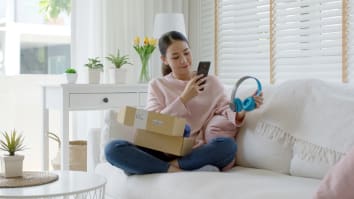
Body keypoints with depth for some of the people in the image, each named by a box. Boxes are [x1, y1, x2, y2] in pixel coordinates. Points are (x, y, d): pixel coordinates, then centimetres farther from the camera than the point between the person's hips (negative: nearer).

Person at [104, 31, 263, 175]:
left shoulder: (211, 82, 12)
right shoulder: (157, 86, 12)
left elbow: (225, 111, 0)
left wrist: (240, 113, -23)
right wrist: (184, 98, -9)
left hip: (197, 152, 0)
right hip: (163, 152, 0)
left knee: (228, 145, -34)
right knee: (113, 148, -24)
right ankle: (175, 171, -31)